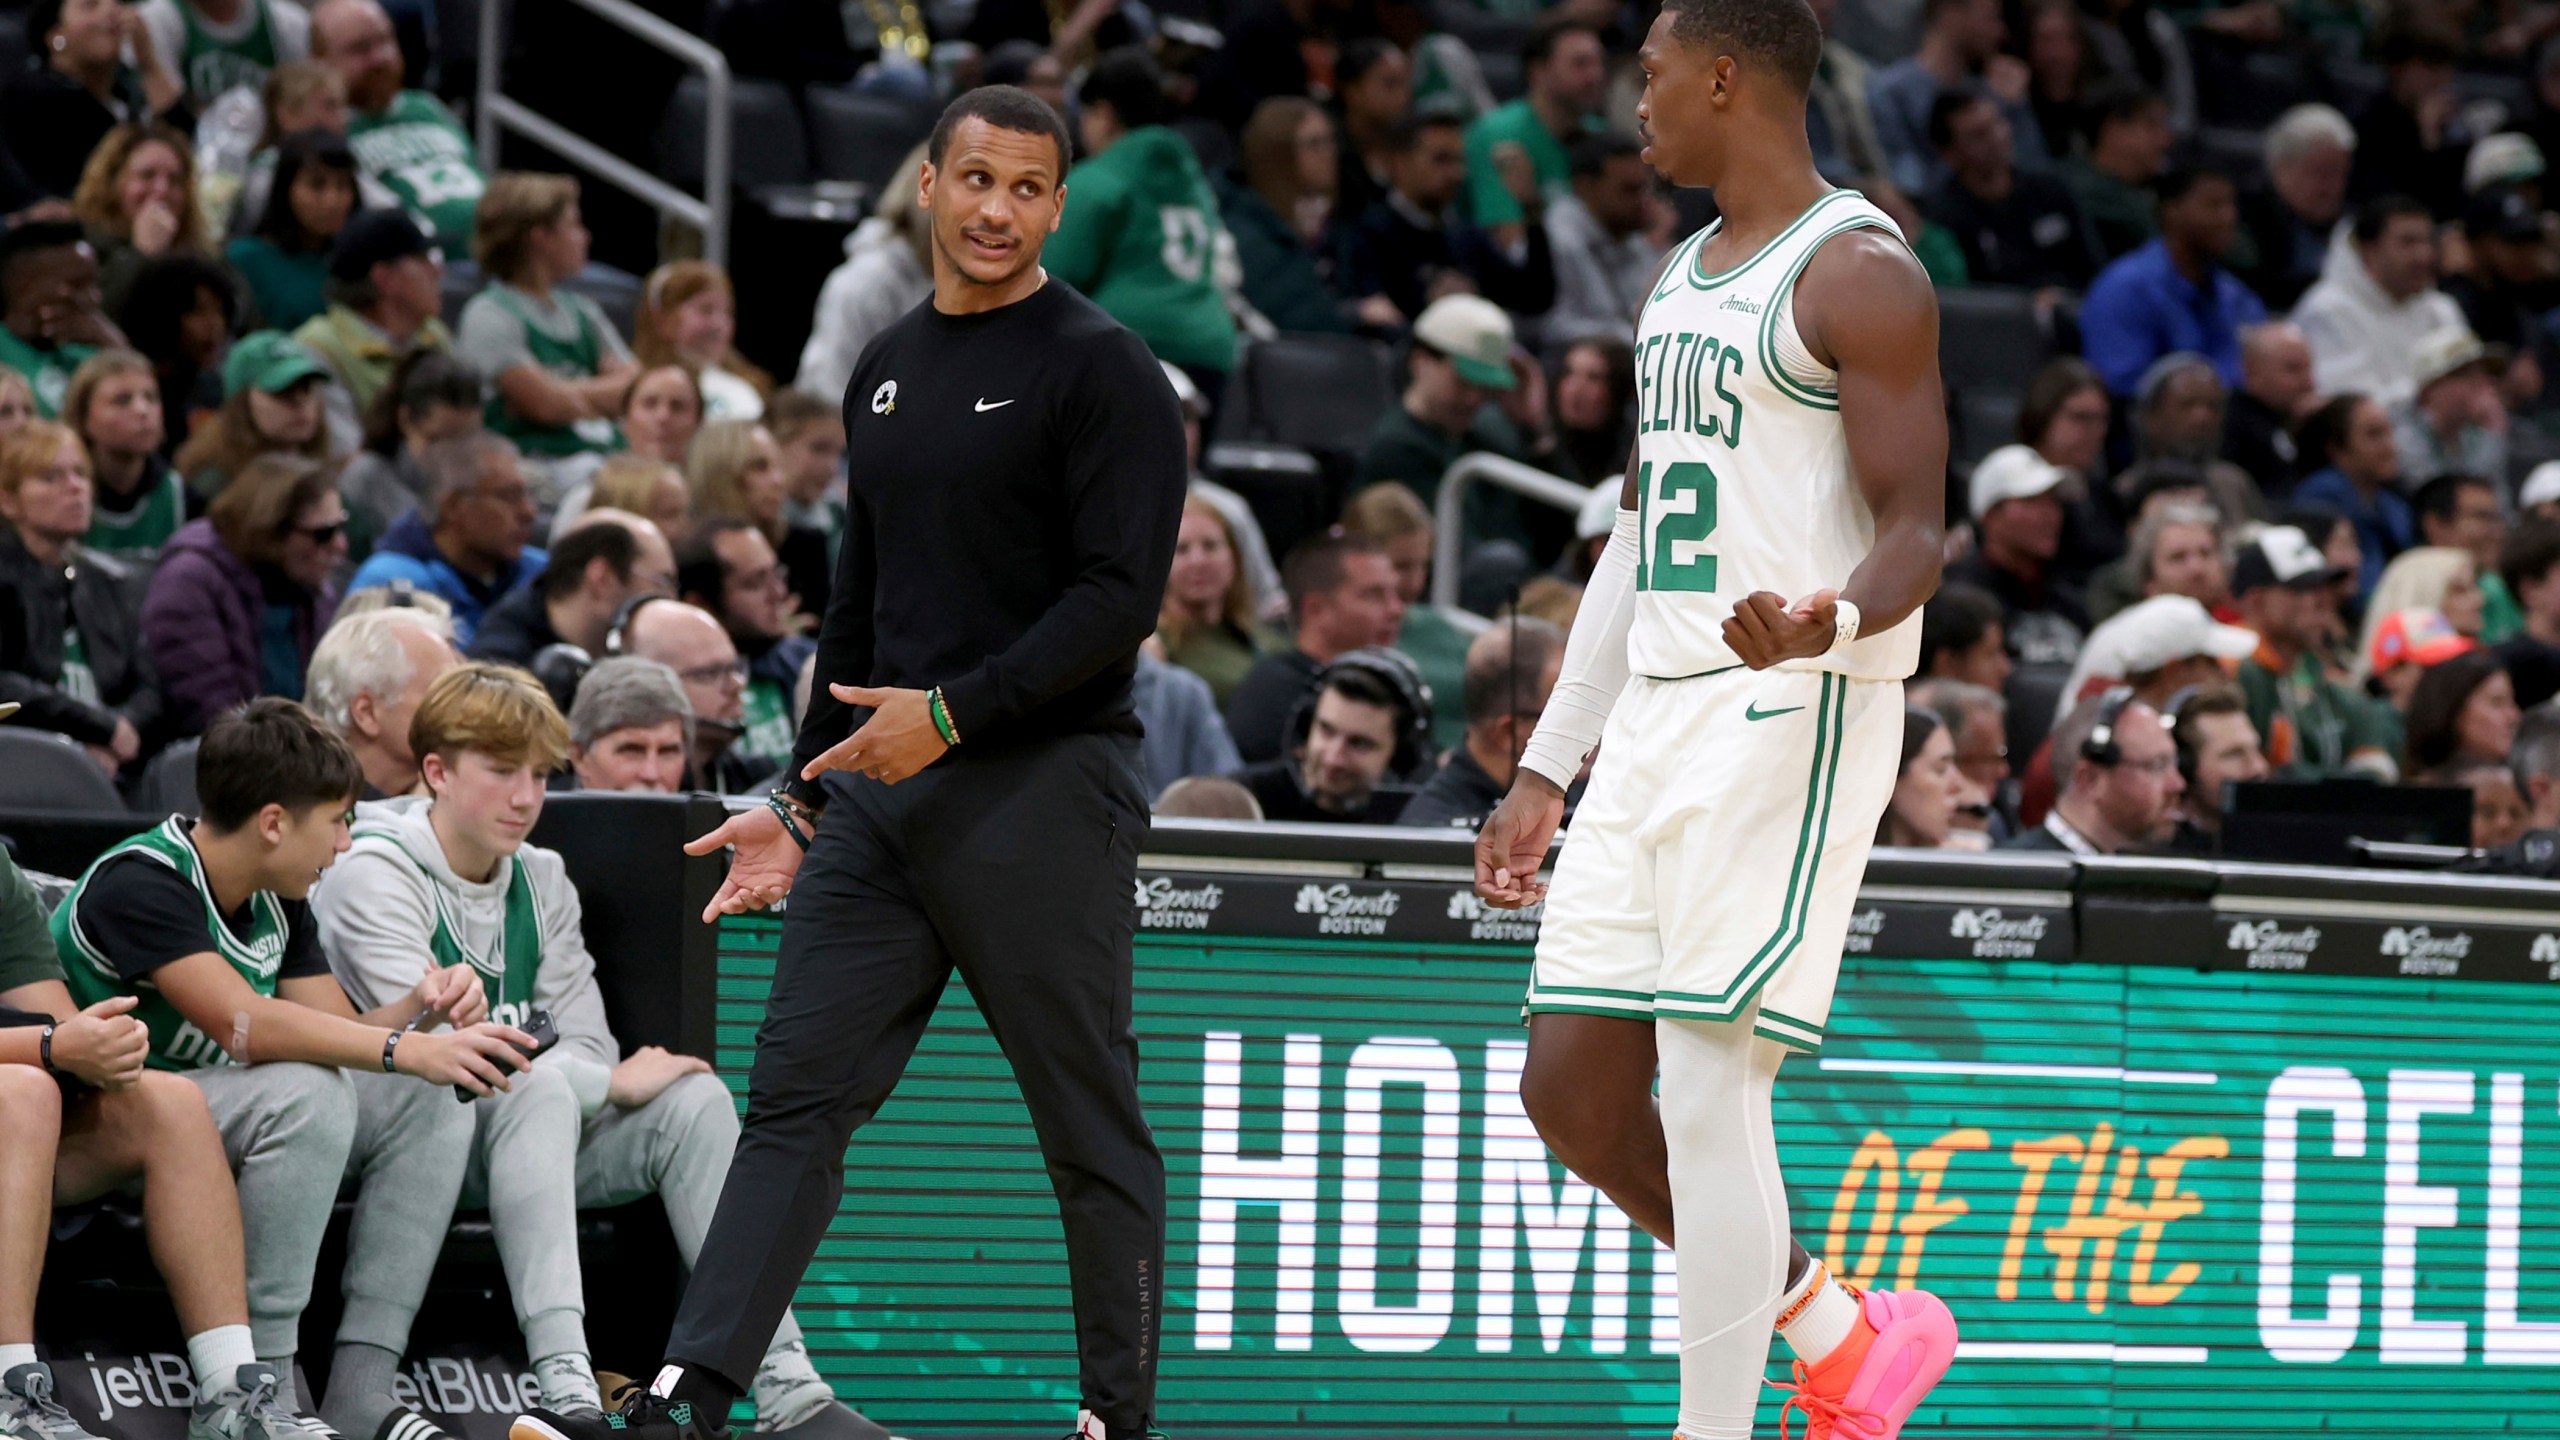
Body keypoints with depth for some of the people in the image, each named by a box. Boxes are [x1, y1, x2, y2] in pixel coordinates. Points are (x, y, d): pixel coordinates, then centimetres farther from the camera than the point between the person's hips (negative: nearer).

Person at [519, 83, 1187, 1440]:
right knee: (794, 1094, -3)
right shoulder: (887, 371, 17)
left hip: (1041, 783, -7)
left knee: (1090, 1127, 1)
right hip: (884, 794, 7)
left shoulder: (1100, 370, -5)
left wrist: (952, 713, -18)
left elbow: (1121, 595, -13)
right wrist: (803, 798, 21)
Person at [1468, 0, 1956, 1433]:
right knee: (1573, 1082, 6)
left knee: (1706, 1091, -12)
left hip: (1794, 718, -9)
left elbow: (1916, 533, -14)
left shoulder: (1861, 272, -10)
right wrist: (1548, 770, 21)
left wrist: (1826, 627, -36)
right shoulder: (1687, 275, 18)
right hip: (1659, 717, 9)